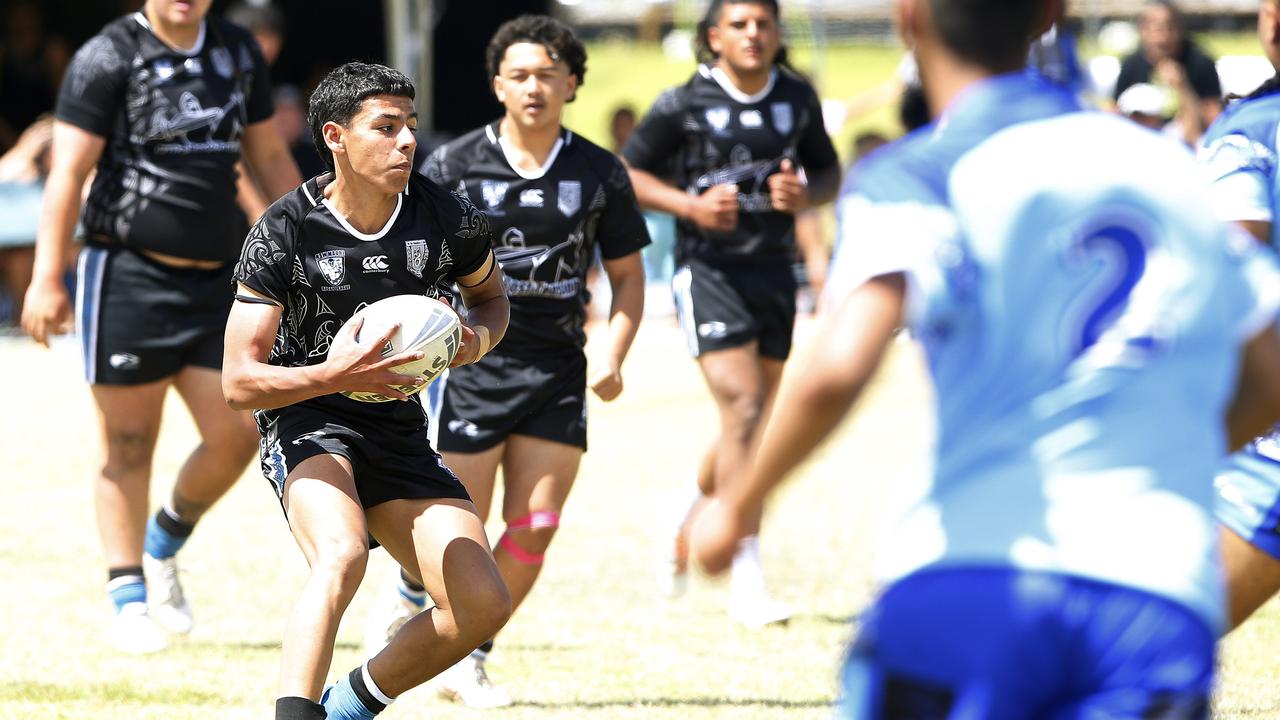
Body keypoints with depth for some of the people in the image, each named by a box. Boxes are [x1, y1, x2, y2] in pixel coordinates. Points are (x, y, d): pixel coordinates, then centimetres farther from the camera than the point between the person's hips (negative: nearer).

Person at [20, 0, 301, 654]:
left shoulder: (238, 54, 11)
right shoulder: (109, 57, -6)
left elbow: (270, 158, 21)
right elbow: (69, 171, -10)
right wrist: (47, 278, -15)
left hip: (213, 279, 5)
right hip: (127, 274, -5)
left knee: (237, 434, -2)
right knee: (128, 444, 0)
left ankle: (164, 546, 23)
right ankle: (128, 599, 8)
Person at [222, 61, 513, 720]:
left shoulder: (448, 220, -5)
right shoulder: (283, 233, -15)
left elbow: (489, 295, 18)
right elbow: (239, 382, -15)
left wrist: (475, 340, -7)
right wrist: (334, 375, -32)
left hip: (398, 430, 5)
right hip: (305, 422, -5)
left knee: (482, 605, -6)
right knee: (342, 554, -36)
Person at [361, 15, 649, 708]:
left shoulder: (600, 173, 4)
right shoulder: (454, 164, -2)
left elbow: (627, 276, 12)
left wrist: (612, 357, -3)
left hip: (557, 368, 3)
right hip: (469, 360, -3)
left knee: (535, 527, -2)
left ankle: (465, 660, 13)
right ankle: (408, 600, 29)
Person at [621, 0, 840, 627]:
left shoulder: (798, 99, 5)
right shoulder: (684, 104, -6)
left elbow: (828, 170, 16)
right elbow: (627, 171, 1)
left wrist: (805, 194, -7)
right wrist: (692, 204, -14)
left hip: (774, 270, 5)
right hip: (709, 270, -5)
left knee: (754, 424, 12)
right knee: (743, 410, -17)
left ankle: (689, 524, 42)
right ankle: (747, 582, -15)